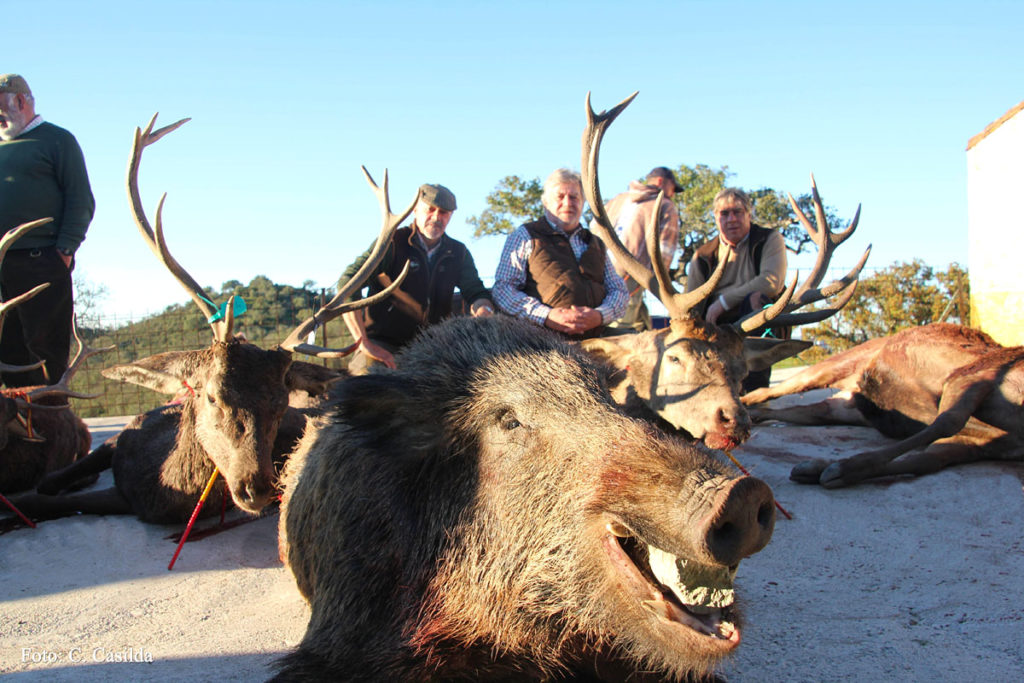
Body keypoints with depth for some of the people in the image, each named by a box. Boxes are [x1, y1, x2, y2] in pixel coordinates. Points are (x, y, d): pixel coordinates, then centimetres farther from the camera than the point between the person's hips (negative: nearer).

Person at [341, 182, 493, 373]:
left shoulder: (458, 253, 9)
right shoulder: (392, 243, -7)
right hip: (382, 344, -4)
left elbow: (476, 293, 10)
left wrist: (483, 310, -18)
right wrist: (364, 343, -25)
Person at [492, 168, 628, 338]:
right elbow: (503, 288, -1)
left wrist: (599, 315, -4)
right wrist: (546, 316, -16)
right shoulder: (525, 236, 10)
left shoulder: (596, 244, 26)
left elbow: (620, 290, 21)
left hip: (593, 339, 5)